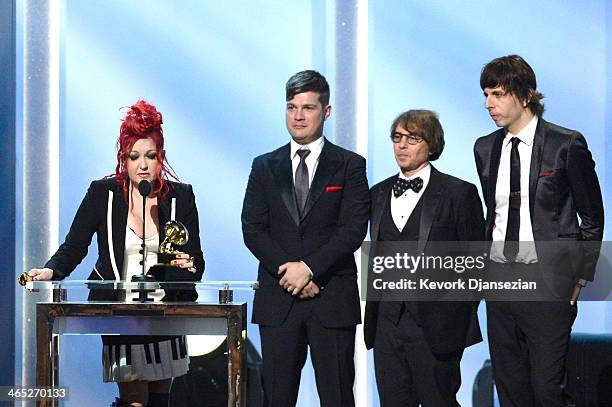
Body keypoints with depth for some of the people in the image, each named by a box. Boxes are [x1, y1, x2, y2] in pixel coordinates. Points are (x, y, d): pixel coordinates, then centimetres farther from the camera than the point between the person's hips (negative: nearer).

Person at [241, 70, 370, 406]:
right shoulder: (265, 167, 12)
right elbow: (252, 230, 4)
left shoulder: (350, 166, 5)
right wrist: (289, 271, -10)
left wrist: (309, 267, -14)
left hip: (333, 300, -2)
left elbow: (353, 229, -4)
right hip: (277, 300, 2)